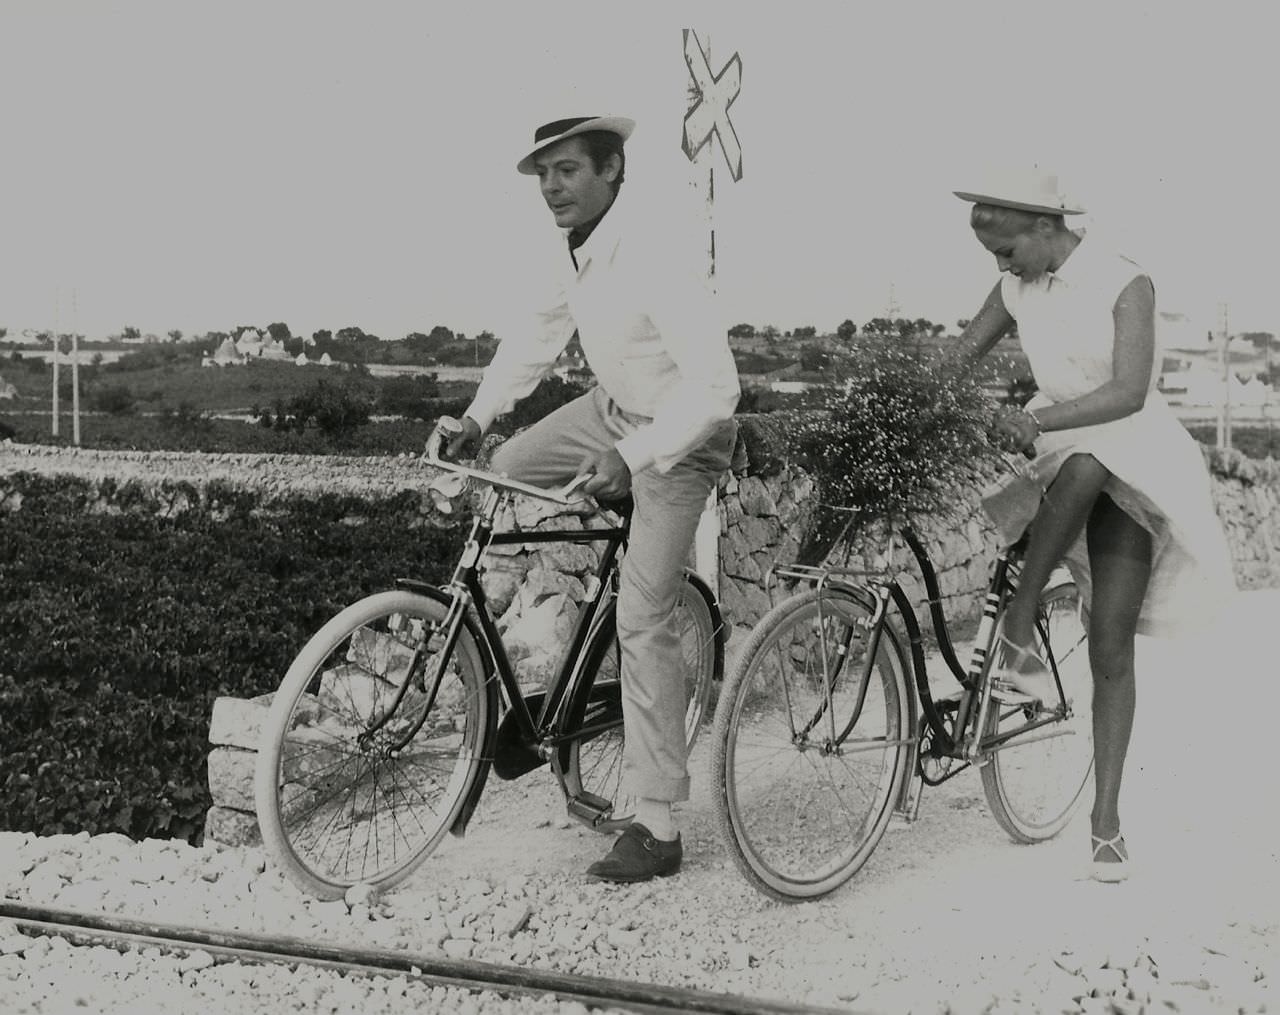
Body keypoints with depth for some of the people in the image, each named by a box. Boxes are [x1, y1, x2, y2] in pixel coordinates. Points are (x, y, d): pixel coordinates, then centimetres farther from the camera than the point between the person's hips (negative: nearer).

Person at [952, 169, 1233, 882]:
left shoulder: (1125, 285, -14)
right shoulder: (1017, 289, 2)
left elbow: (1129, 392, -26)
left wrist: (1040, 420, -40)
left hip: (1134, 463, -3)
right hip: (1059, 454, 3)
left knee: (1111, 648, -9)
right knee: (1084, 469, -39)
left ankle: (1107, 820, -2)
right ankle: (1022, 641, -28)